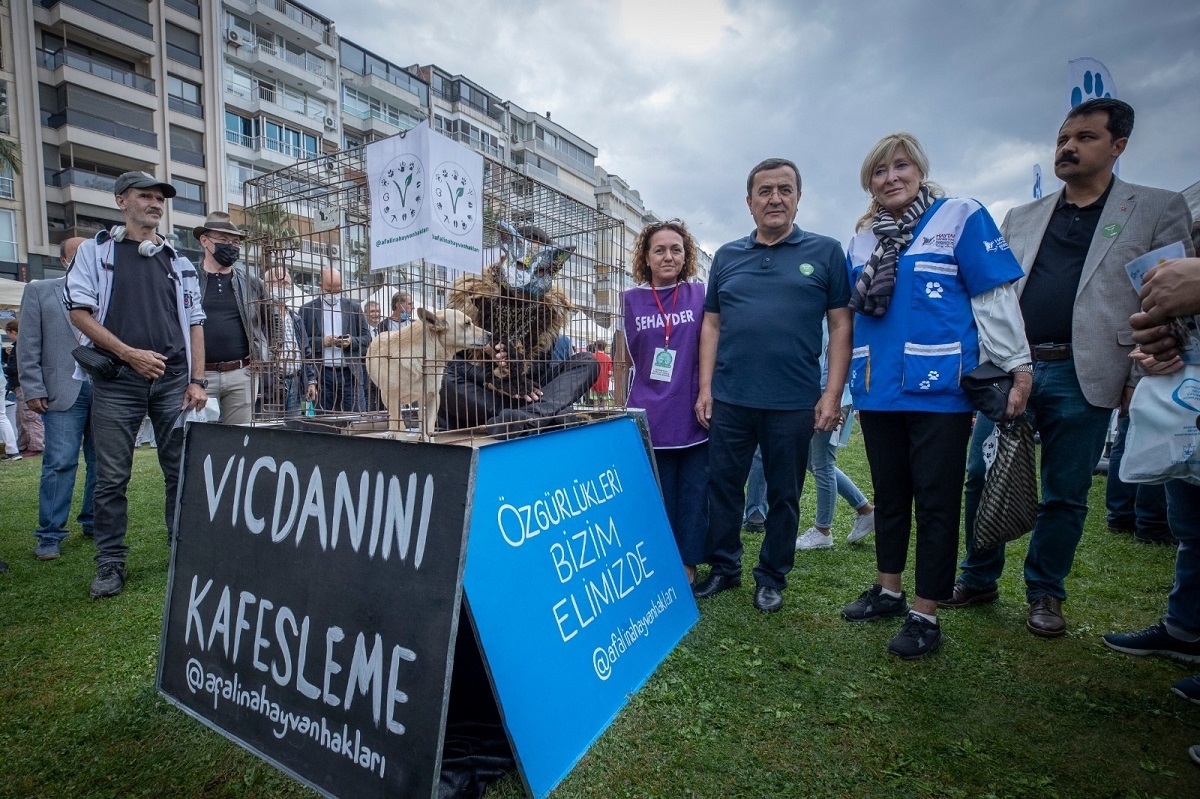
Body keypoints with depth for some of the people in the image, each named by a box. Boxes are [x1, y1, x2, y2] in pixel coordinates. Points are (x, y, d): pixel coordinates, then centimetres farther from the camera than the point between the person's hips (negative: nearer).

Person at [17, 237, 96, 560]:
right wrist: (34, 390, -4)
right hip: (64, 391, -2)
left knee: (101, 461, 8)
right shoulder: (39, 291, 9)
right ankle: (50, 535, 6)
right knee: (60, 463, -3)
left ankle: (94, 522, 20)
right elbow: (29, 346, 4)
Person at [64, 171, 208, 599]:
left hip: (173, 379, 2)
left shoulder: (178, 260, 14)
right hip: (117, 381, -2)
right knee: (112, 477, 3)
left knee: (182, 471, 4)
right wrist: (130, 354, -11)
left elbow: (194, 323, 11)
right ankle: (110, 564, 15)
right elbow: (79, 311, 0)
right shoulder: (96, 250, 8)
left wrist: (196, 380, 2)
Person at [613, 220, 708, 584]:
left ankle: (688, 565, 25)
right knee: (655, 499, 9)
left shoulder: (700, 295, 3)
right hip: (648, 419, 0)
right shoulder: (631, 300, 3)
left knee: (693, 496, 8)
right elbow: (621, 362, 8)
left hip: (694, 418, 0)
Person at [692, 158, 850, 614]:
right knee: (723, 486, 10)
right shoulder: (727, 257, 11)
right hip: (729, 399, 2)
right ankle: (723, 568, 28)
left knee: (784, 495, 10)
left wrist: (833, 393, -6)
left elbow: (841, 326, 1)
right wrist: (705, 387, 3)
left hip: (794, 402, -2)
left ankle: (772, 577, 28)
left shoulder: (825, 252, 4)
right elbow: (711, 325, 11)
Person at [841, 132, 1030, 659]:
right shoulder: (862, 240, 15)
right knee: (889, 495, 14)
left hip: (939, 390, -5)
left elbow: (996, 299, -4)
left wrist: (1017, 368, -8)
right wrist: (852, 384, 18)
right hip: (877, 392, 5)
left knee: (935, 501, 2)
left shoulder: (962, 218, 1)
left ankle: (925, 615, 13)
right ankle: (888, 591, 29)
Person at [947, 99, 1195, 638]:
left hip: (1082, 376, -2)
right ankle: (978, 580, 20)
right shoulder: (1021, 218, 16)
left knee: (1064, 493, 6)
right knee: (982, 478, 4)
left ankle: (1045, 594, 23)